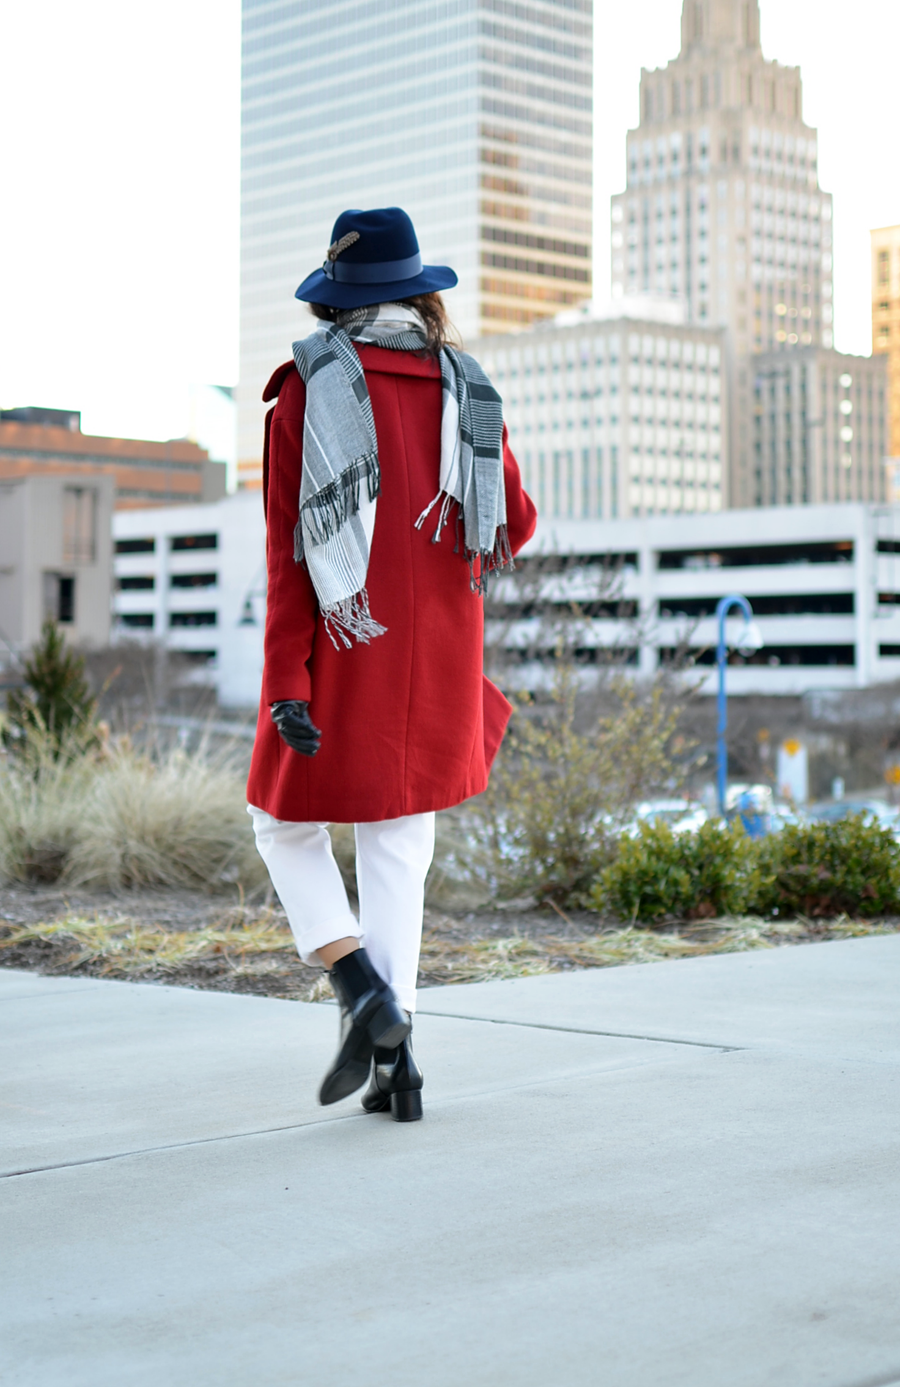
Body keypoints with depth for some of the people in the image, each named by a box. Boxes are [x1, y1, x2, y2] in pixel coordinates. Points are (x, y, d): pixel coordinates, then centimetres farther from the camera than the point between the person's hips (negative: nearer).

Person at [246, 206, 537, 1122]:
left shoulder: (307, 393, -7)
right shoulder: (465, 390, 3)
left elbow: (288, 553, -12)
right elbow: (514, 525, 9)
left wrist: (286, 687, -13)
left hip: (340, 655, -3)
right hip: (438, 662, 3)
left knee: (286, 827, 16)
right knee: (397, 849, 9)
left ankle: (364, 993, -4)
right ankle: (394, 1063, 7)